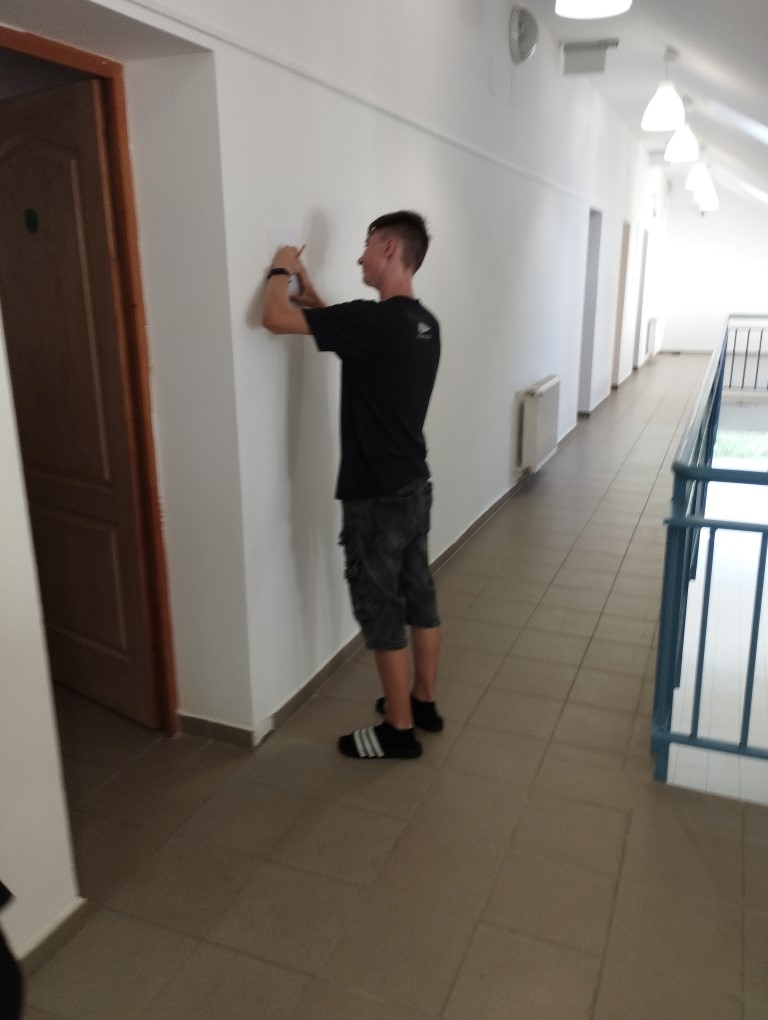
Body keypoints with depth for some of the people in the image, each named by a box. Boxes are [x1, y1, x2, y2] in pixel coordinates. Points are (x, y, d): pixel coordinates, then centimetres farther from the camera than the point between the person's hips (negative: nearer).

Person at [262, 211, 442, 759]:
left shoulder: (374, 320, -21)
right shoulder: (424, 323, 6)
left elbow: (275, 318, -18)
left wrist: (282, 270, 1)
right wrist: (311, 293, 18)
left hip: (377, 497, -9)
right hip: (415, 487, 9)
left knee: (381, 611, 4)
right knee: (419, 597, 18)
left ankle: (399, 730, 18)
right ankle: (424, 702, 35)